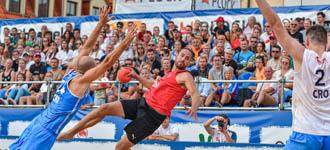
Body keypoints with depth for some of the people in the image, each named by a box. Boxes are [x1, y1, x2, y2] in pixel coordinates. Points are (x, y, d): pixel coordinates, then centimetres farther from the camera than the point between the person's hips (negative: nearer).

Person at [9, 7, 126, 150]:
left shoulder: (72, 71, 7)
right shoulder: (81, 80, -15)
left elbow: (87, 47, 11)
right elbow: (107, 62, -21)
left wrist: (101, 23, 12)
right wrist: (124, 44, -19)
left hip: (40, 122, 9)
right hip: (46, 131, -9)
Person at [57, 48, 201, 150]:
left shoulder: (185, 76, -7)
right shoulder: (171, 74, 20)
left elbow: (195, 95, -24)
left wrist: (194, 108, -46)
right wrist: (136, 77, 31)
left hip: (153, 115, -8)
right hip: (143, 103, 8)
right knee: (105, 108, -4)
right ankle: (71, 132, 6)